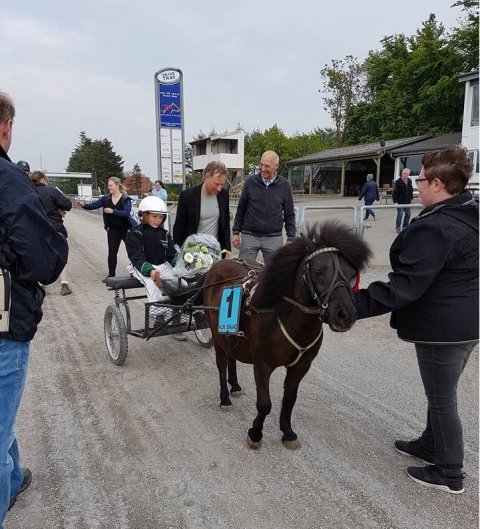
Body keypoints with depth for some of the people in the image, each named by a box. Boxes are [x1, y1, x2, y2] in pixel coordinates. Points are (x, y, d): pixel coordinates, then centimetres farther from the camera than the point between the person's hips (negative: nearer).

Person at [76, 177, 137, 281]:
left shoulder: (126, 199, -11)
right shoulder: (106, 198, 1)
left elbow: (126, 212, -24)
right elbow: (94, 205, -7)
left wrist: (112, 211, -34)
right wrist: (84, 205, -25)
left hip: (127, 229, -3)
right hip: (113, 230, 4)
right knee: (112, 252, 5)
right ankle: (111, 275, 16)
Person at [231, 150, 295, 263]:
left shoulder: (284, 185, 2)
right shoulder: (250, 182, 1)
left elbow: (290, 214, 7)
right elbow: (241, 209, 9)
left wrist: (291, 238, 2)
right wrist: (236, 232, 6)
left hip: (274, 238, 0)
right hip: (249, 236, 0)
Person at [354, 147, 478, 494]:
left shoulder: (434, 229, -27)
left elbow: (404, 286, -30)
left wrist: (354, 305, -30)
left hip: (442, 328, -10)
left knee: (441, 399, 7)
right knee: (442, 392, 24)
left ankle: (449, 473, 25)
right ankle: (431, 445, 43)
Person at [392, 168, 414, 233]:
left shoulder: (409, 181, 9)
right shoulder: (398, 182, -11)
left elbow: (411, 190, 20)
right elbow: (395, 192, -14)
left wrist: (411, 198, 15)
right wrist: (395, 201, -18)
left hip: (407, 201, 7)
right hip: (400, 201, -6)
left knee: (408, 214, 9)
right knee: (400, 214, -3)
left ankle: (405, 227, 22)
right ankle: (398, 228, 6)